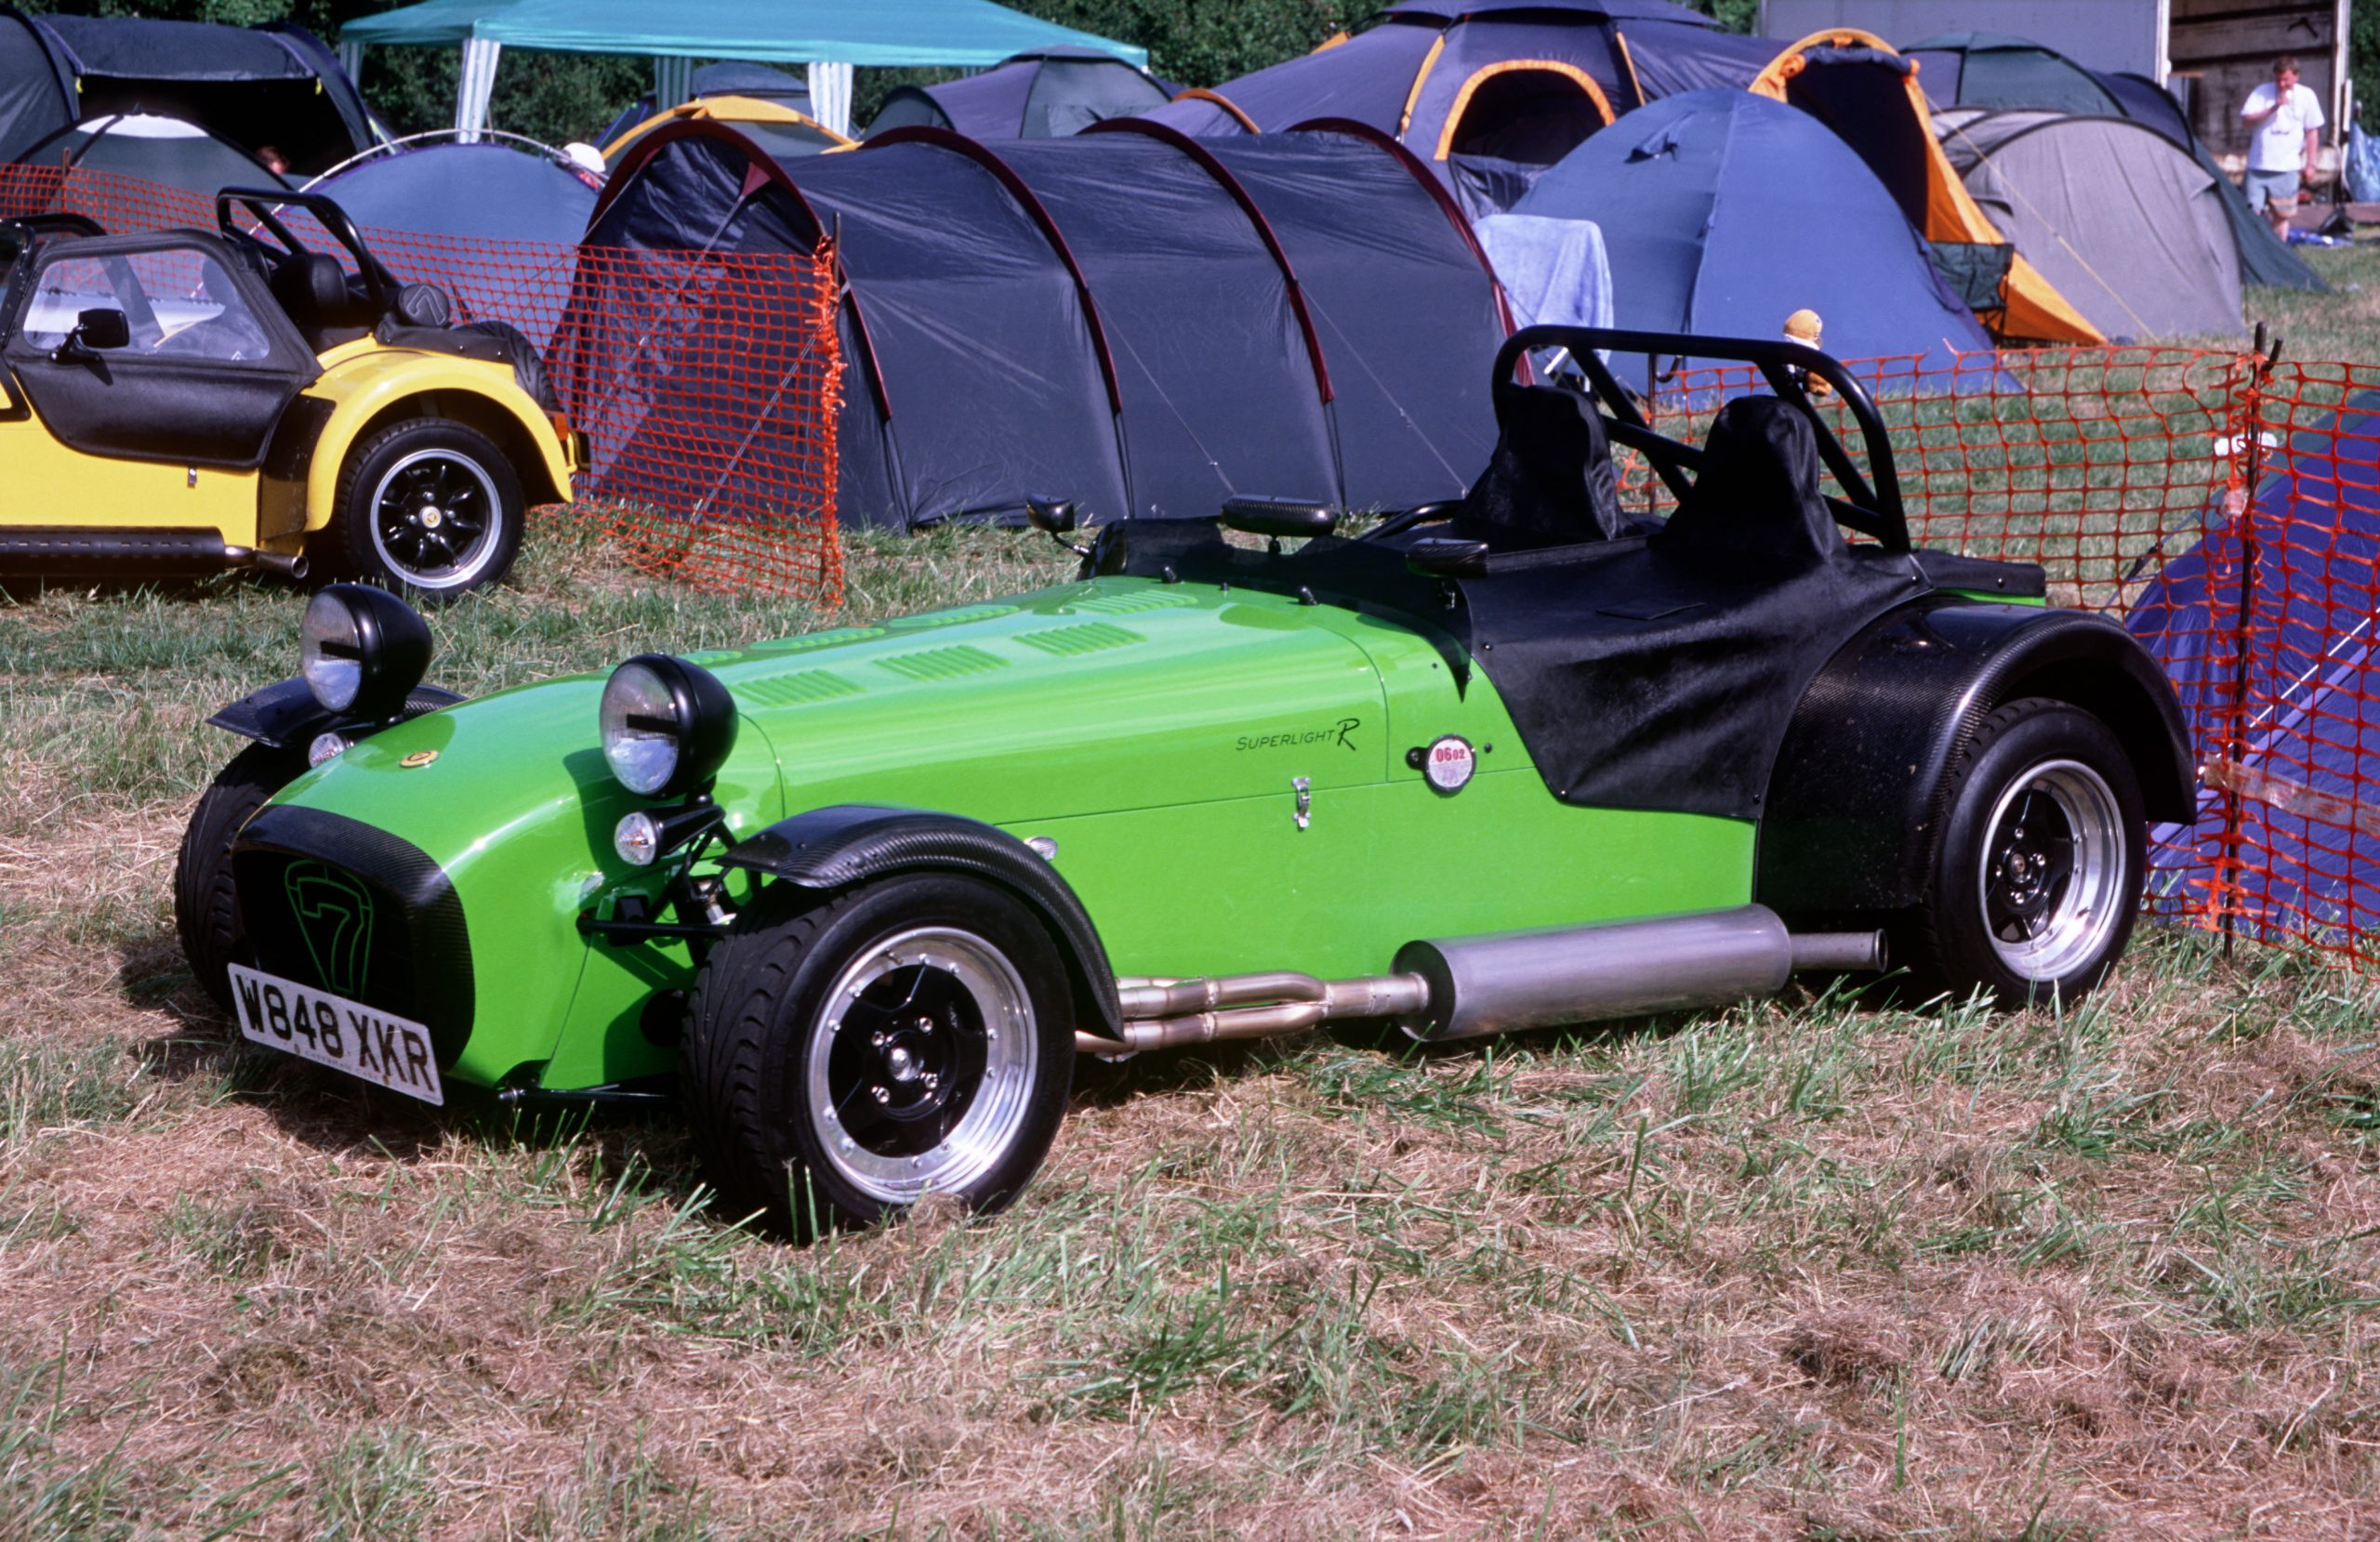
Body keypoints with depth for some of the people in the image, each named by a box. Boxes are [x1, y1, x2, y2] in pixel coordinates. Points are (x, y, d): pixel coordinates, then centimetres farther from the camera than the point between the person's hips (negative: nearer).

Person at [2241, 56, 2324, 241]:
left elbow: (2312, 132, 9)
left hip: (2287, 168, 0)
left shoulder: (2306, 96, 3)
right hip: (2258, 165, 0)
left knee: (2281, 215, 4)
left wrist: (2310, 164, 7)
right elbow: (2246, 120, -9)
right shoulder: (2261, 92, 0)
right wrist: (2273, 108, -19)